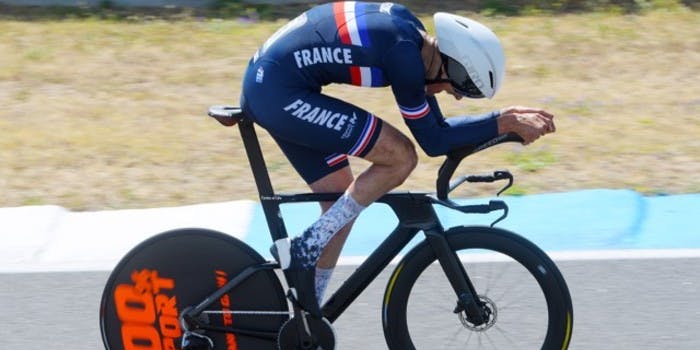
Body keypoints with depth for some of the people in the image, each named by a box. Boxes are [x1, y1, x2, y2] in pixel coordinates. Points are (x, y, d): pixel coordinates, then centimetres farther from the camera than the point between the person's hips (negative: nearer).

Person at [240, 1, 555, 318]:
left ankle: (306, 316, 19)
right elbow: (433, 141, -9)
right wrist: (506, 123, -5)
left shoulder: (409, 27, 8)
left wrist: (510, 118, 11)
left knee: (343, 200, 14)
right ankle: (305, 249, -6)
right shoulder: (405, 57, -19)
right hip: (281, 94, -10)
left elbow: (434, 124, 16)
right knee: (401, 157, -10)